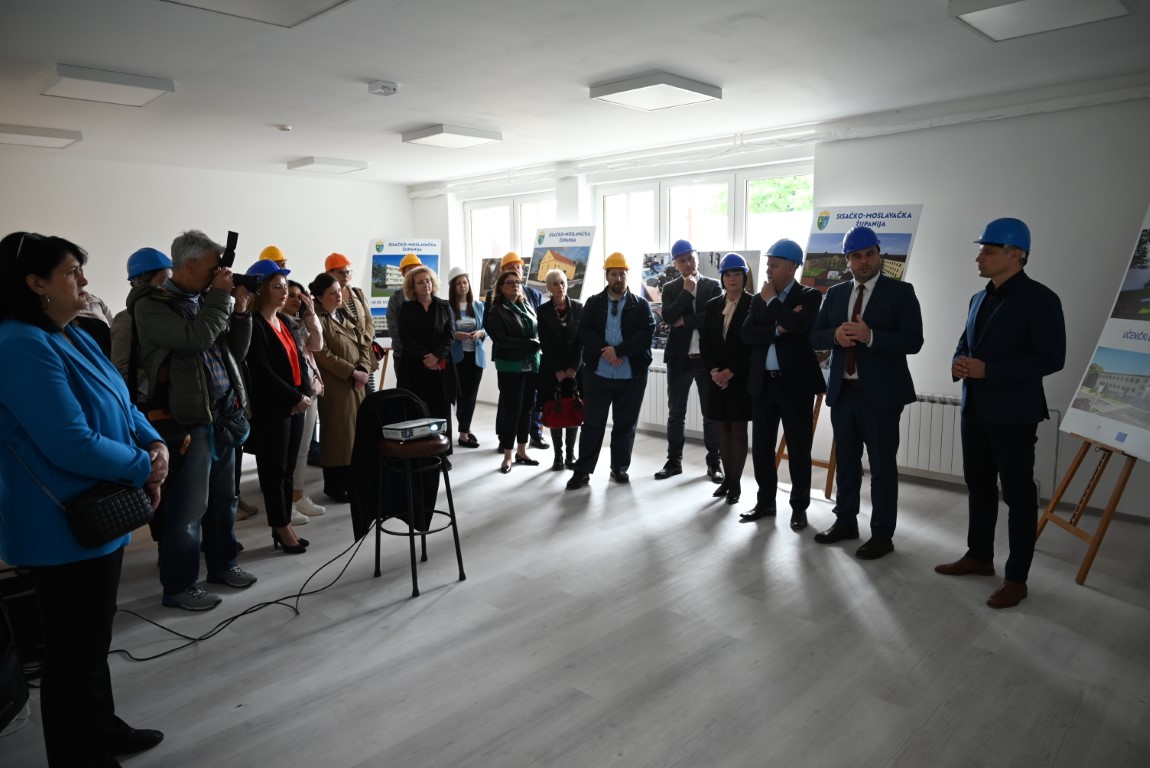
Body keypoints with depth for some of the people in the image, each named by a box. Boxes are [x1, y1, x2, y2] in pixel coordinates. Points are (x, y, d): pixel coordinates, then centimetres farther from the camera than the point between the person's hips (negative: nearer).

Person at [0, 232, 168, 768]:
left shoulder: (73, 337, 9)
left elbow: (121, 404, 13)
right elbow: (72, 445, -27)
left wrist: (155, 444, -6)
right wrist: (144, 468, -14)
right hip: (65, 528, -10)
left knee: (94, 638, 23)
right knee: (73, 648, 6)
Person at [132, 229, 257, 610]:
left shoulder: (205, 300, 13)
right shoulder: (152, 305, -9)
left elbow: (236, 352, 15)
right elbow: (196, 338, -26)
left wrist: (240, 310, 2)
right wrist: (221, 296, -15)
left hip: (222, 417, 8)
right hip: (184, 421, -7)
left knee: (223, 498, 17)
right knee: (187, 507, -1)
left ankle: (222, 564, 32)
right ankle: (179, 585, 13)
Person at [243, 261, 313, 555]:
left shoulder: (284, 320, 14)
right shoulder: (253, 324, -11)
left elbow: (299, 359, 12)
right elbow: (262, 371, -17)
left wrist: (306, 393, -3)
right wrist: (295, 398, -14)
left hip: (295, 406, 8)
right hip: (271, 408, -8)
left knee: (288, 469, 12)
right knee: (275, 470, 2)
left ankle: (284, 526, 21)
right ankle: (282, 529, 12)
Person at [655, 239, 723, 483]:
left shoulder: (713, 286, 4)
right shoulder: (670, 289, 7)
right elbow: (668, 317, -10)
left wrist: (685, 320, -10)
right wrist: (687, 291, -10)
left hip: (707, 358, -1)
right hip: (679, 359, 1)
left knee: (711, 413, 5)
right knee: (676, 413, 7)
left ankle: (714, 462, 15)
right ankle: (674, 461, 17)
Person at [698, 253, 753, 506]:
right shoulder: (712, 305, 9)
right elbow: (704, 341, 7)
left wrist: (730, 372, -16)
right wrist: (714, 371, -7)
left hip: (741, 378, -4)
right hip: (717, 378, 4)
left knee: (738, 430, 1)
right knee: (723, 429, 9)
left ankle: (736, 483, 9)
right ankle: (727, 478, 20)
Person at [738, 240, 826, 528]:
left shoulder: (809, 296, -2)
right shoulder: (759, 299, 11)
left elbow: (798, 326, -22)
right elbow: (747, 335, -2)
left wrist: (772, 300, -11)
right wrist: (777, 329, -15)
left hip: (795, 383, -4)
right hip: (763, 383, 5)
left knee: (798, 449, 3)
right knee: (761, 447, 9)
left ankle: (799, 507, 16)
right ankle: (765, 502, 23)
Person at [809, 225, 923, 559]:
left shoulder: (900, 292, -4)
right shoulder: (835, 293, 10)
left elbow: (913, 341, -12)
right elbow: (814, 336, 8)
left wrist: (871, 336, -25)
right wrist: (835, 334, -14)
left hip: (880, 393, -5)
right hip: (842, 391, 5)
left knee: (882, 465, 2)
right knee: (845, 460, 15)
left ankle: (882, 534, 13)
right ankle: (845, 521, 30)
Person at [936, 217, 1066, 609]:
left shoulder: (1040, 299, -12)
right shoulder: (980, 299, 12)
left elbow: (1051, 358, -17)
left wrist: (989, 370, -21)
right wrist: (958, 364, -2)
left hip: (1013, 413, -8)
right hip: (975, 409, 8)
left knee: (1018, 494, 2)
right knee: (978, 486, 16)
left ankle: (1016, 578, 13)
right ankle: (979, 556, 31)